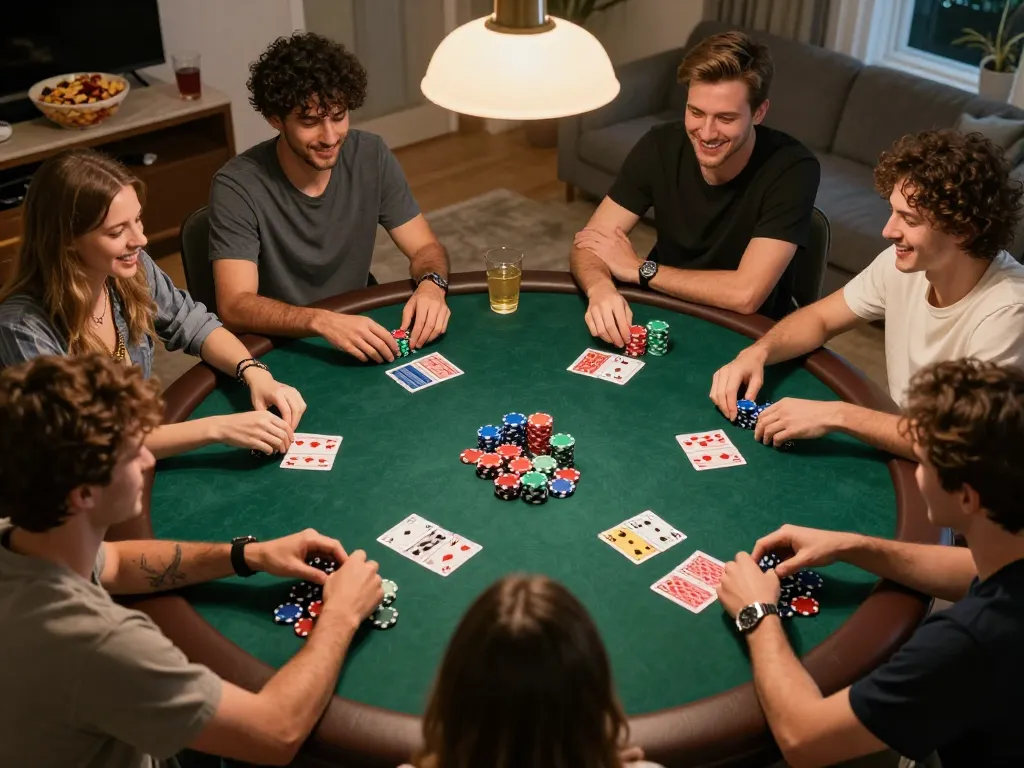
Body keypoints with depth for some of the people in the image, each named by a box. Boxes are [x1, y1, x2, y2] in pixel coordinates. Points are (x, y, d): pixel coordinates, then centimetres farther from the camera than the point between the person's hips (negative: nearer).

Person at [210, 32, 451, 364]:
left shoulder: (372, 157, -7)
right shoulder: (238, 186, -19)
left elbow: (426, 247, -1)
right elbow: (235, 306, -27)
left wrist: (431, 284, -25)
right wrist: (322, 321, -43)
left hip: (356, 333, 3)